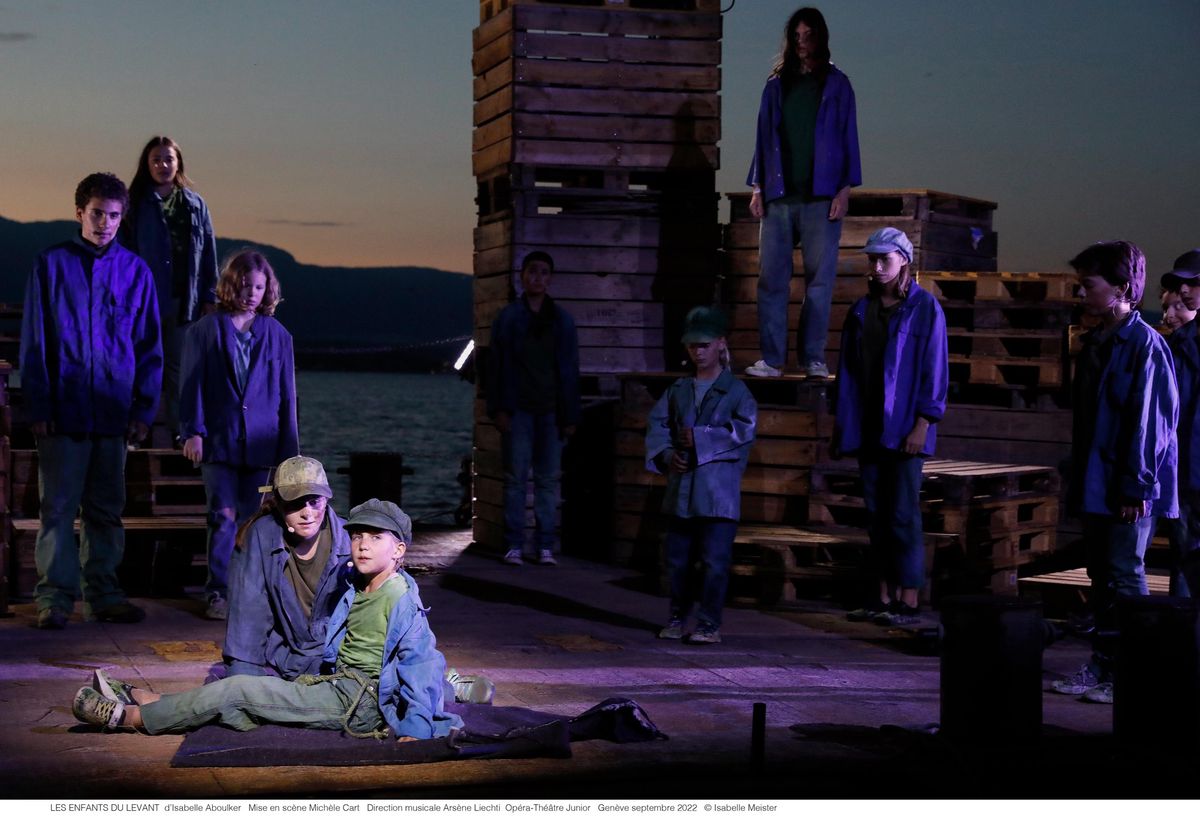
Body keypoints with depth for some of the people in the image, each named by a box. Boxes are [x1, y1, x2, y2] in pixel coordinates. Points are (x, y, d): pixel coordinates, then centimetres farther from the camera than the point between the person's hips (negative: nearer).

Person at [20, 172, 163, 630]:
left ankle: (103, 595, 16)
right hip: (63, 411, -2)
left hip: (113, 413, 2)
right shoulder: (51, 265, 3)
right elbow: (33, 342, 1)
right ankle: (54, 598, 2)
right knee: (58, 506, -1)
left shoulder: (135, 271, 8)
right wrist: (38, 407, -6)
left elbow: (150, 347, 9)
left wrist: (144, 409, 2)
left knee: (106, 510, 9)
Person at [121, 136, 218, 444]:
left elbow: (208, 253, 11)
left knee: (178, 366, 6)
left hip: (184, 298, 3)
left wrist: (209, 297, 6)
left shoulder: (195, 204, 11)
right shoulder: (135, 203, 2)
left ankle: (180, 431, 10)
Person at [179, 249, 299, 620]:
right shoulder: (206, 329, 3)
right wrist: (193, 431, -7)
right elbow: (192, 384, 1)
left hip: (261, 443, 2)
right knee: (223, 516, -5)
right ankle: (219, 592, 1)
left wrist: (288, 448, 7)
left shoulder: (277, 335, 8)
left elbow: (287, 395, 10)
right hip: (218, 440, -2)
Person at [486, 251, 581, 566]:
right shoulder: (508, 318, 6)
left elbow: (571, 369, 10)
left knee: (548, 479, 1)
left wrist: (571, 415, 4)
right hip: (518, 410, -1)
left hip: (550, 411, 2)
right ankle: (514, 545, 1)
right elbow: (497, 365, 4)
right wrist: (499, 408, -5)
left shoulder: (563, 320, 10)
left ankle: (545, 546, 5)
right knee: (515, 478, -2)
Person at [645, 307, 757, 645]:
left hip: (719, 492, -5)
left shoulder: (735, 390, 0)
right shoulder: (679, 389, 15)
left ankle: (709, 624, 2)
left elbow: (744, 428, -13)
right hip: (681, 490, 5)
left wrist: (701, 438, -16)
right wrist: (667, 454, -8)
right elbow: (656, 423, 10)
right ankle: (676, 618, 23)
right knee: (678, 559, 11)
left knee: (715, 560, -5)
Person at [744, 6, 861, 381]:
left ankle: (814, 359, 1)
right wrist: (757, 188, 6)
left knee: (819, 279, -3)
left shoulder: (836, 84, 7)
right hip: (778, 196, 2)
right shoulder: (776, 86, 14)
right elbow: (763, 138, 14)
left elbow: (848, 137, 4)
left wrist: (844, 189, -5)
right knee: (771, 279, -2)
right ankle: (771, 359, 1)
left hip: (821, 196, -2)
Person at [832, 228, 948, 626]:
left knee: (903, 515, -6)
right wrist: (839, 424, 12)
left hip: (904, 429, -6)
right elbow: (848, 369, 14)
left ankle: (909, 601, -2)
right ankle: (885, 596, 14)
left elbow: (935, 371, -8)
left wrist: (922, 426, -14)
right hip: (867, 428, 6)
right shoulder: (862, 310, 12)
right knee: (876, 514, 8)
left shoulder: (925, 309, -5)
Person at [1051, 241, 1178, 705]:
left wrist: (1137, 487, -18)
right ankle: (1100, 667, 19)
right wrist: (1078, 483, 17)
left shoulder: (1144, 344, -13)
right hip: (1097, 486, 9)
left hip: (1128, 489, -8)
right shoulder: (1095, 344, 13)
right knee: (1101, 576, 12)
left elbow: (1151, 421, -16)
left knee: (1125, 575, -4)